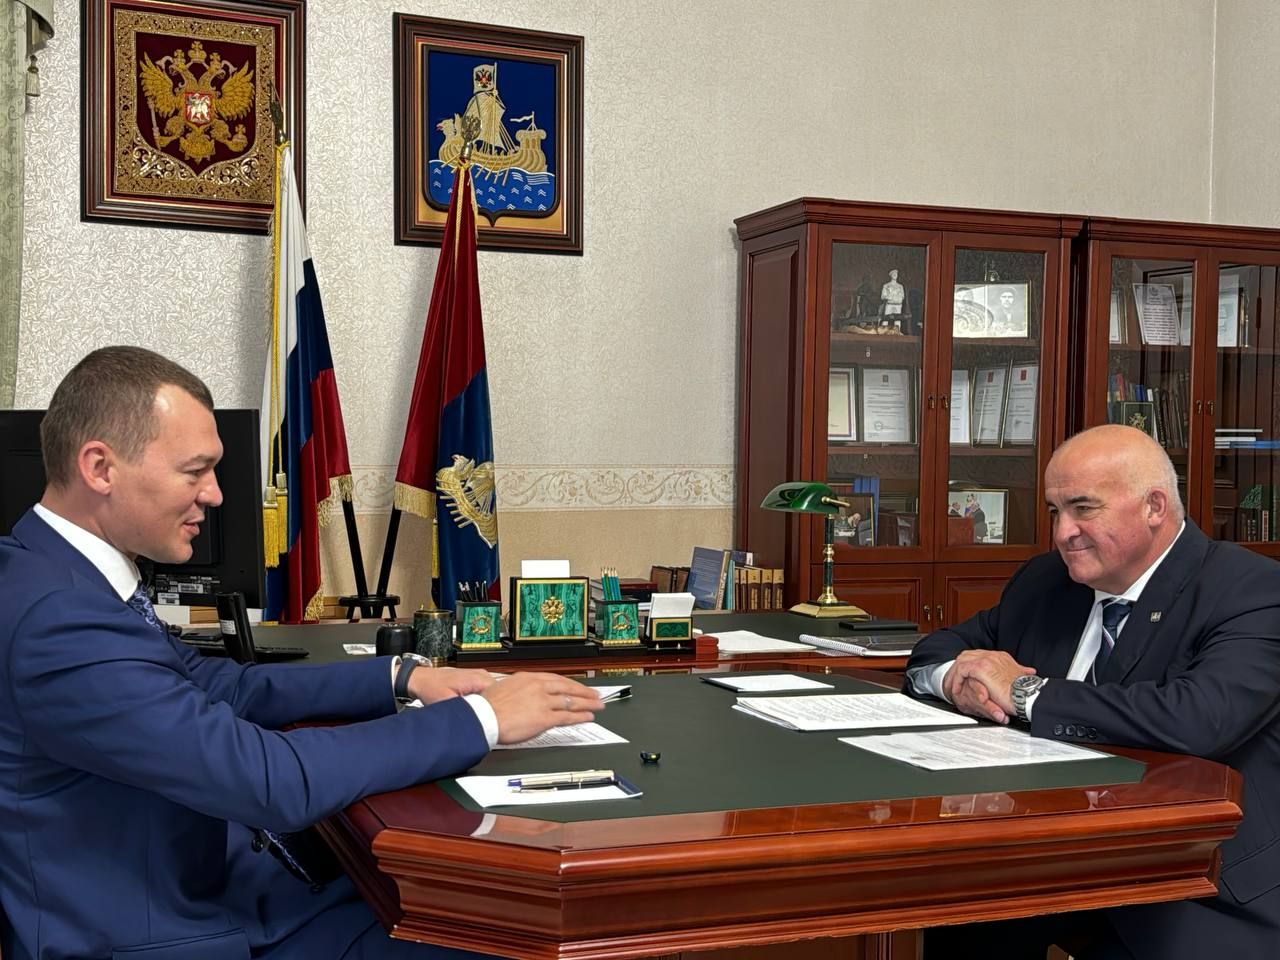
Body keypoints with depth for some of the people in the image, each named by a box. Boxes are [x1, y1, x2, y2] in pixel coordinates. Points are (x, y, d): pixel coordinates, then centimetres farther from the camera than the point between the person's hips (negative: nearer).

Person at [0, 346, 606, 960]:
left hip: (206, 889, 9)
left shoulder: (69, 573, 5)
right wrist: (481, 718, -18)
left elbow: (218, 687, 14)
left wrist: (402, 678, 5)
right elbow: (274, 781, -27)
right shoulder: (53, 617, -25)